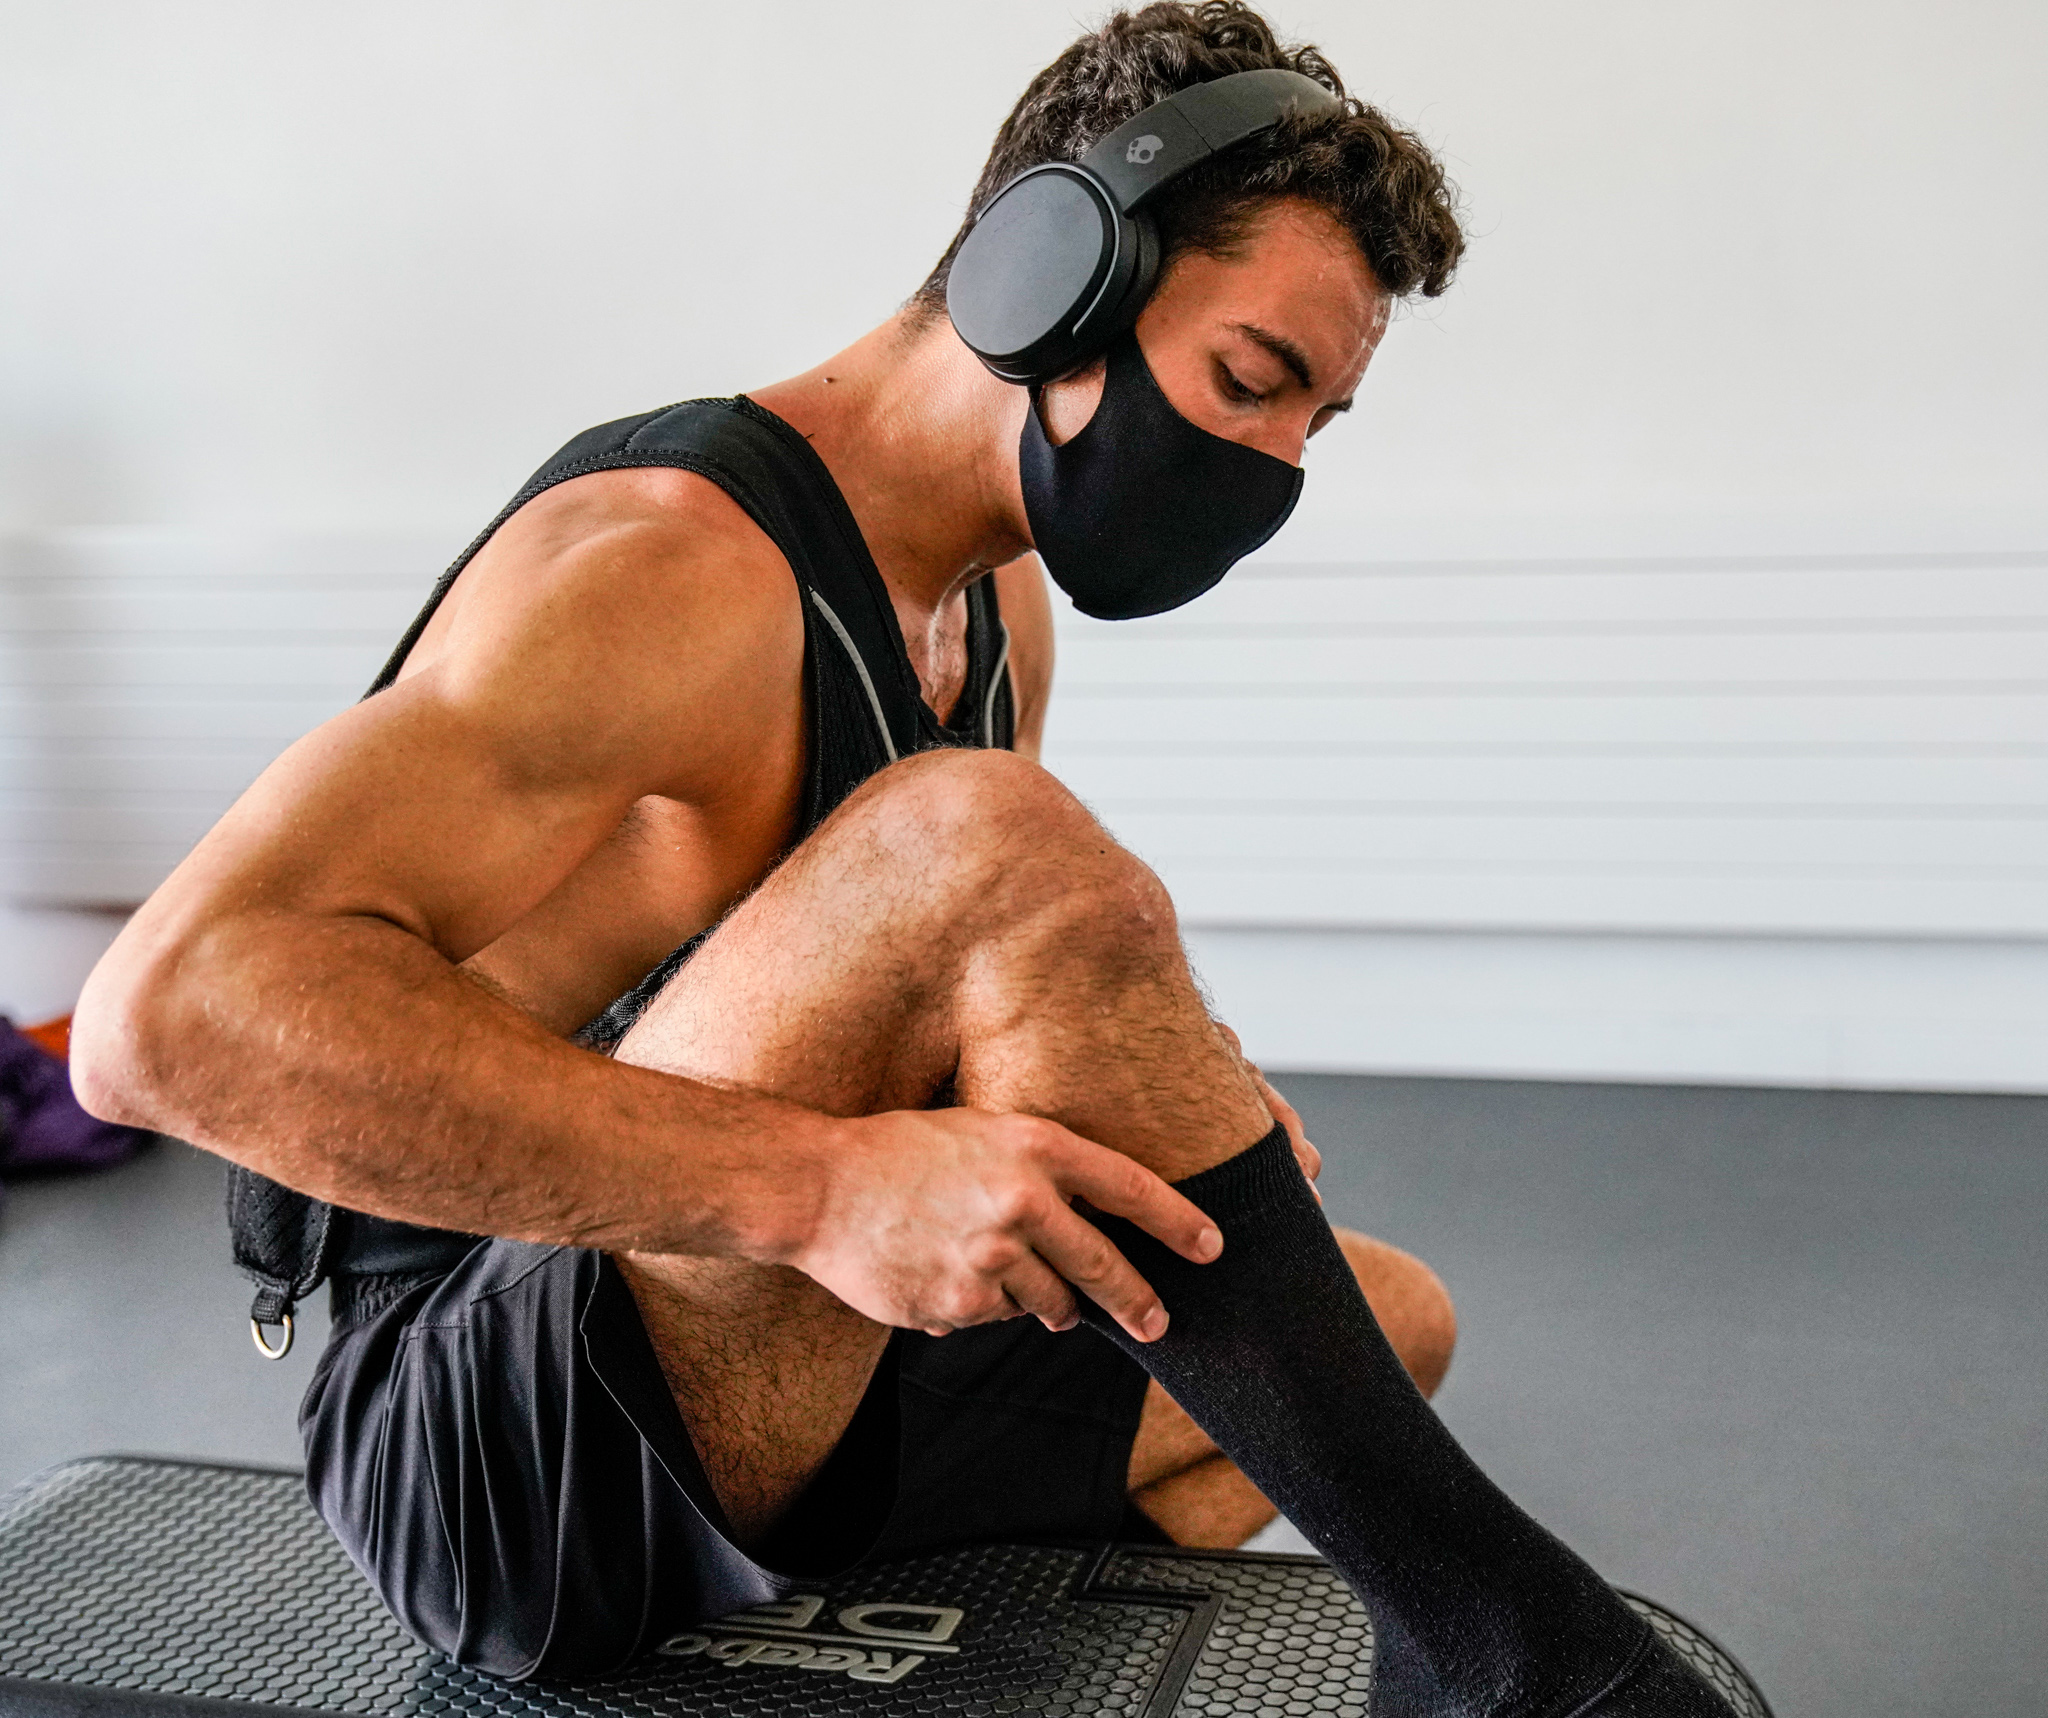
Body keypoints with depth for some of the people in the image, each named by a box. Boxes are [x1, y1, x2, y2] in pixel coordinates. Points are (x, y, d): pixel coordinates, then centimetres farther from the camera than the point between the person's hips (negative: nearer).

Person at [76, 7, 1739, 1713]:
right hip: (498, 1446, -9)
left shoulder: (1000, 602, 7)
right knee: (984, 838, -31)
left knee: (1391, 1313, 15)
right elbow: (171, 1007, -31)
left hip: (785, 1403, 9)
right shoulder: (679, 562, -22)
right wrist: (820, 1178, -36)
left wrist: (1161, 1107, -6)